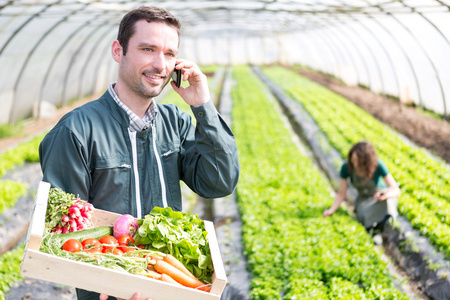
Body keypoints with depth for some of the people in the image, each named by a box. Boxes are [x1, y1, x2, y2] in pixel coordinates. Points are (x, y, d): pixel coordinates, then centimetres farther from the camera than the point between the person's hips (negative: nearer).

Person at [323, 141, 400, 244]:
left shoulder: (378, 166, -28)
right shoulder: (346, 167, -22)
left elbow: (396, 190, -25)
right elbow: (341, 194, -12)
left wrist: (385, 196, -48)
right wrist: (331, 210, -29)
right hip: (364, 199, 1)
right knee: (364, 217, -34)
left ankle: (377, 230, -17)